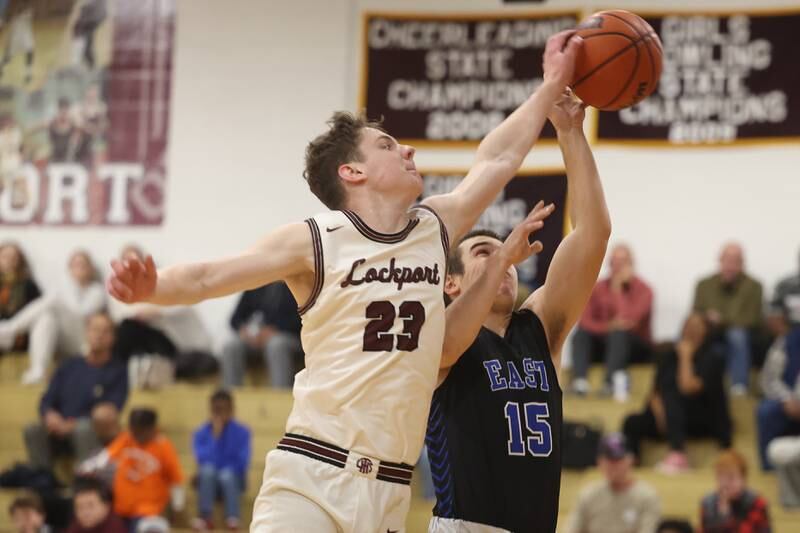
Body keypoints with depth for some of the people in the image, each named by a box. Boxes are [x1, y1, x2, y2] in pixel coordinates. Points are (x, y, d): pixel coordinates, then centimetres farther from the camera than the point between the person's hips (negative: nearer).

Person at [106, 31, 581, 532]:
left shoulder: (436, 229, 13)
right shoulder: (314, 241, -1)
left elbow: (500, 158, 23)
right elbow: (208, 277, -6)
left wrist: (554, 84, 29)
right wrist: (152, 287, -26)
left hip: (389, 490, 5)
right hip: (312, 474, -5)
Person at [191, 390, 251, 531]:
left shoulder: (242, 432, 0)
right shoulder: (201, 434, 0)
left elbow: (242, 462, -9)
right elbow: (203, 460, -15)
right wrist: (215, 436, -20)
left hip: (233, 481, -1)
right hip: (208, 482, 1)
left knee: (227, 473, -35)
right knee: (208, 469, -33)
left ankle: (233, 518, -45)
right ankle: (206, 517, -40)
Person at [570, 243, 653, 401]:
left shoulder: (642, 290, -10)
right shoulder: (599, 288, 1)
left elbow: (629, 319, -26)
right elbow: (584, 321, -9)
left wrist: (617, 288, -22)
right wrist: (608, 326, -26)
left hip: (636, 346, -4)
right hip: (605, 340, 4)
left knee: (619, 334, -36)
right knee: (581, 333, -24)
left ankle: (612, 381, -51)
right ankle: (579, 381, -40)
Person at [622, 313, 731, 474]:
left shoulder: (713, 357, -7)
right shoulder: (670, 357, 10)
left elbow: (688, 387, -21)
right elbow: (655, 392, 8)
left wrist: (685, 357, -11)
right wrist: (660, 414, -13)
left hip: (704, 421, -5)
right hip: (668, 418, 5)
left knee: (672, 396, -34)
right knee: (633, 423, -20)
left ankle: (678, 456, -41)